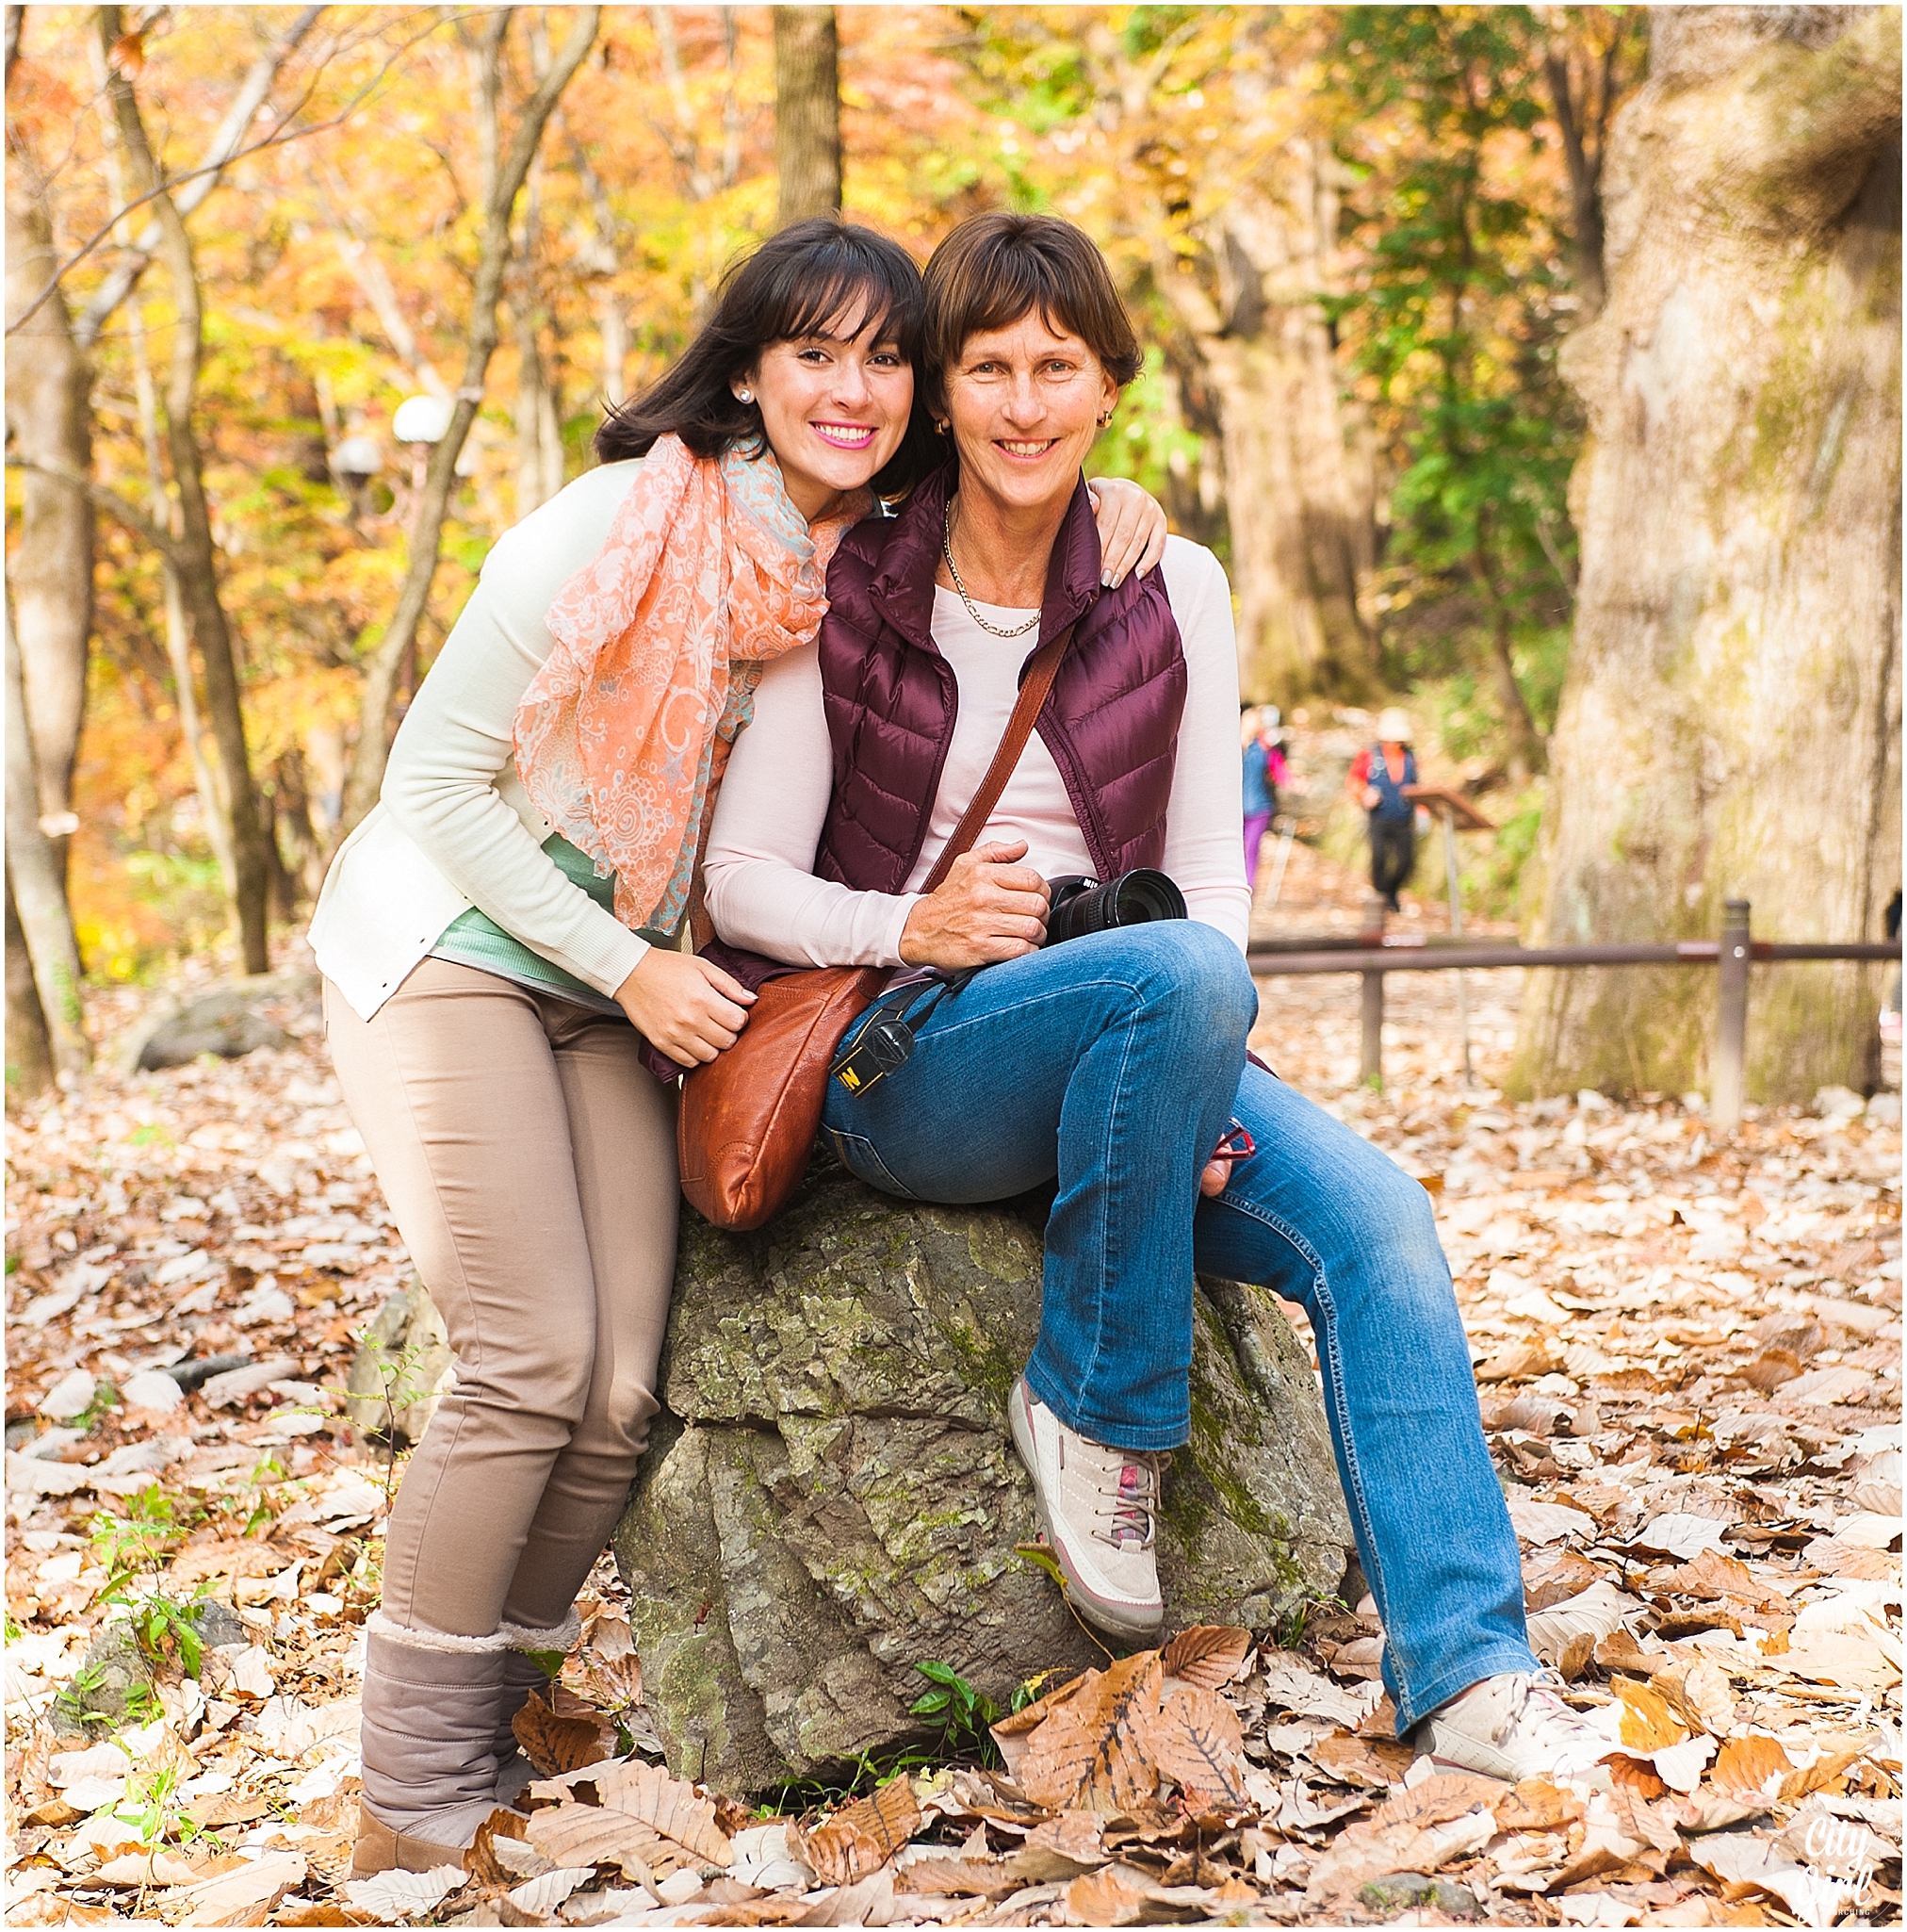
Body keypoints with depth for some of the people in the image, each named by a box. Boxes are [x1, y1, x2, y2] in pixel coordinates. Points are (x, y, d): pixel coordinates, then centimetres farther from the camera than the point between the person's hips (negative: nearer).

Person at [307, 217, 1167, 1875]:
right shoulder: (622, 525, -18)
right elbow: (439, 781, -15)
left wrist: (1106, 498, -7)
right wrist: (634, 970, -15)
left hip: (621, 991, 6)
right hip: (448, 945, -6)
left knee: (622, 1394, -5)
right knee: (533, 1360, -17)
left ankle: (487, 1720, 14)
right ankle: (415, 1803, -5)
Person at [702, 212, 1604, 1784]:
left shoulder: (1172, 595, 6)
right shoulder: (849, 595, -1)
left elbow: (1209, 873, 4)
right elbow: (744, 881, -2)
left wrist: (1192, 1091, -13)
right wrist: (908, 927, -22)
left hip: (1126, 1052, 4)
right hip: (904, 1067, -3)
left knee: (1373, 1217, -23)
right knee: (1182, 977, -34)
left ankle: (1464, 1671, -19)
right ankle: (1096, 1407, -18)